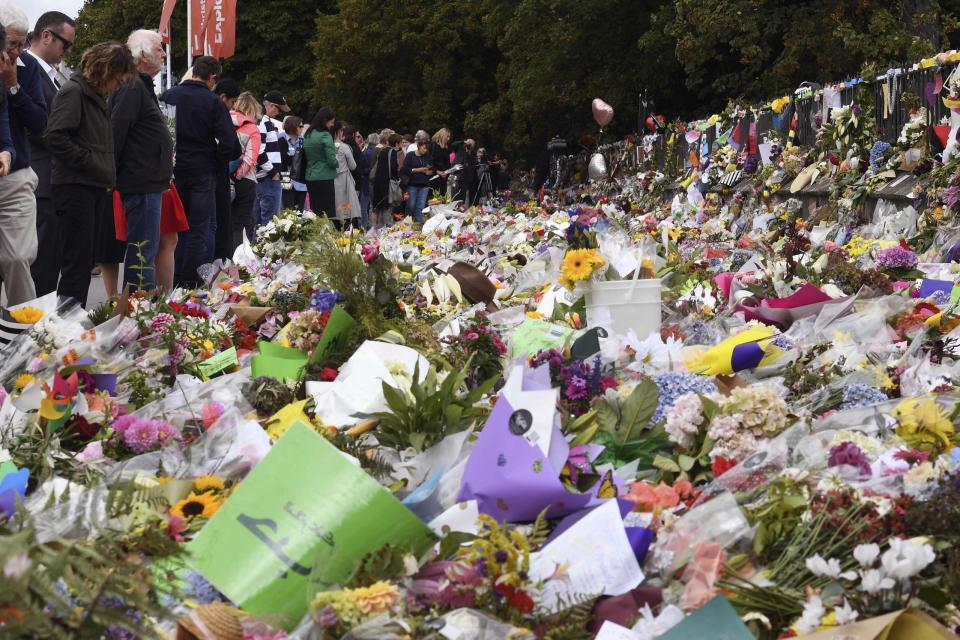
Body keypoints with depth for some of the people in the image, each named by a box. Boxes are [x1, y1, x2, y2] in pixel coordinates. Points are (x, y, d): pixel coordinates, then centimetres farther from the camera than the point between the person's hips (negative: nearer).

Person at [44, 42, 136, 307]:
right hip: (76, 186, -9)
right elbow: (55, 137, -21)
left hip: (94, 187, 10)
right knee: (77, 265, -10)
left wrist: (107, 173, 11)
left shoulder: (96, 96, 19)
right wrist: (91, 163, -16)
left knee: (85, 263, 11)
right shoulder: (74, 92, -10)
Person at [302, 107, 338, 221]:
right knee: (328, 212, -6)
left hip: (310, 178, 7)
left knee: (315, 211, 9)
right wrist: (337, 164, 5)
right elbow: (331, 160, -16)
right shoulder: (325, 136, -12)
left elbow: (304, 157, 13)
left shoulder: (308, 135, 10)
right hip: (325, 178, -7)